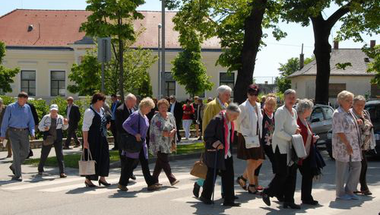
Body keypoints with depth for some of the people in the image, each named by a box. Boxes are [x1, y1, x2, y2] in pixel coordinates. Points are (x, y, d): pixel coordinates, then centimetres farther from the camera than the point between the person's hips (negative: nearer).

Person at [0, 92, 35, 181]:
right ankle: (17, 175, -4)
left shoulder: (27, 107, 5)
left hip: (24, 132, 4)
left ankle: (14, 166, 32)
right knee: (16, 153, -9)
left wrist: (32, 132, -5)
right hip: (13, 132, -4)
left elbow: (31, 121, 8)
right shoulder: (10, 107, -6)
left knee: (25, 152, 7)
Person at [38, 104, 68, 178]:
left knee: (60, 155, -7)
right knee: (44, 155, 9)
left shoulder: (60, 118, 2)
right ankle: (40, 170, 31)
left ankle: (62, 172, -6)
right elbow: (40, 126, 4)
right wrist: (44, 128, -17)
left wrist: (66, 124, -6)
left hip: (58, 139, 0)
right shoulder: (46, 117, -1)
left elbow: (64, 128, 15)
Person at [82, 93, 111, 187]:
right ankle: (88, 180, 12)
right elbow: (85, 127, -18)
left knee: (104, 157, 8)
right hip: (92, 139, -8)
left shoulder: (102, 110, 10)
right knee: (92, 158, -1)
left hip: (102, 139, 8)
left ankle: (102, 178, 19)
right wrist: (85, 141, -23)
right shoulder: (89, 111, -15)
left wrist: (107, 125, 5)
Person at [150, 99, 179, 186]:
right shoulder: (155, 118, -8)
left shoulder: (170, 116, 10)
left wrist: (173, 131, -1)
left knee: (160, 162, 11)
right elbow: (154, 131, -13)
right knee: (164, 161, -10)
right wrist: (164, 133, -20)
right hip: (159, 144, -6)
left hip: (167, 144, 6)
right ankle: (172, 179, -8)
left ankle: (154, 179, 20)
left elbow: (175, 128, 16)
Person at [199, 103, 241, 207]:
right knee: (211, 176, 6)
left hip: (227, 154, 7)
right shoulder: (217, 120, -18)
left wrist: (230, 150, 13)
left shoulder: (230, 122, 7)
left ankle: (229, 200, 11)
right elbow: (207, 135, -16)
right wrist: (215, 144, -24)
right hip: (215, 154, -7)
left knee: (228, 177, 5)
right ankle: (205, 196, 24)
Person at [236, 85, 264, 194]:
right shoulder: (243, 106, -11)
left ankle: (243, 178, 23)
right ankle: (251, 186, 8)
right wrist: (246, 134, -16)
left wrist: (260, 135, 10)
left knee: (259, 160, 9)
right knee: (251, 161, -3)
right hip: (247, 138, -8)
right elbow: (238, 123, -13)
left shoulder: (258, 105, 11)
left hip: (257, 137, 8)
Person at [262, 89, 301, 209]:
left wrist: (296, 129, 7)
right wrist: (291, 138, -19)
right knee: (283, 173, -7)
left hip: (291, 147, 8)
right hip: (281, 146, -8)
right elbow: (279, 131, -18)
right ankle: (267, 192, 12)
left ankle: (289, 200, 11)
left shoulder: (294, 112, 14)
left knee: (292, 174, 6)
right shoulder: (281, 111, -11)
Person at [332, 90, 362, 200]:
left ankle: (349, 190, 17)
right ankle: (340, 193, 9)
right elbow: (339, 131, -19)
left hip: (353, 146, 9)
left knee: (357, 166, 8)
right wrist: (347, 145, -21)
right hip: (342, 146, -9)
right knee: (341, 170, 0)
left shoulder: (349, 113, 16)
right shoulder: (338, 113, -12)